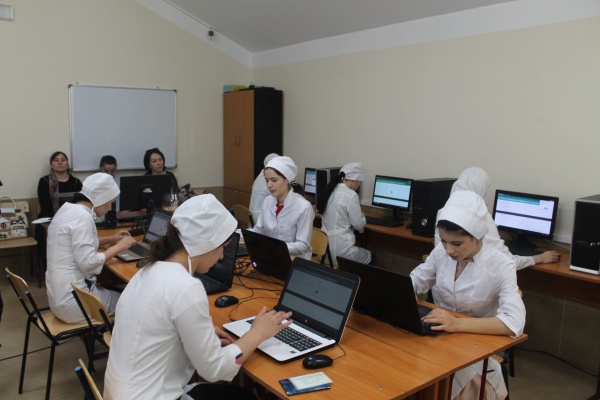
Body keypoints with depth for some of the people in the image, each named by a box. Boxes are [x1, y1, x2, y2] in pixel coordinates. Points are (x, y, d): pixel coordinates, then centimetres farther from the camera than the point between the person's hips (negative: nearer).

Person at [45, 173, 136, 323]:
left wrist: (111, 239, 18)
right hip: (72, 302, -9)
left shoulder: (67, 209, 9)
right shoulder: (82, 216, -21)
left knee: (116, 293, 24)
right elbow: (88, 263, -26)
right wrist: (119, 246, -14)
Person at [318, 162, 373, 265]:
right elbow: (359, 224, -11)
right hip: (340, 250, -8)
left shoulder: (331, 190, 8)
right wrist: (363, 220, 10)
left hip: (325, 246, 8)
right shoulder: (350, 195, -18)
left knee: (365, 254, 29)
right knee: (371, 258, 21)